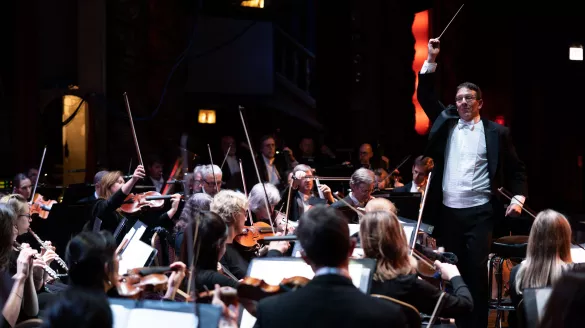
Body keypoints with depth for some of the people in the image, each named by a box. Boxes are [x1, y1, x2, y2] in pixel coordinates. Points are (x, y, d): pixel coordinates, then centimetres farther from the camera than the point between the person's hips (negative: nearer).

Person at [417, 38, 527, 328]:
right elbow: (425, 96, 8)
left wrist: (518, 197, -6)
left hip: (479, 212, -3)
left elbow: (516, 168, 8)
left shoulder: (496, 132, 3)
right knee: (452, 269, 8)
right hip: (448, 211, 3)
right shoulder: (446, 122, 9)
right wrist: (431, 61, -1)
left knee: (476, 270, -6)